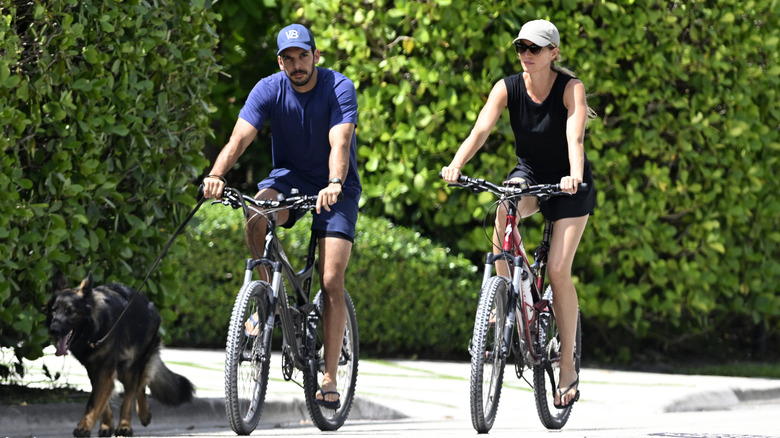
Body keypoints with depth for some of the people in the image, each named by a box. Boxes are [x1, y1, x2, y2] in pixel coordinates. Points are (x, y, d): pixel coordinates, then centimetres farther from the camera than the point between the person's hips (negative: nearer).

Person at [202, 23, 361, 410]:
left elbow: (340, 144, -32)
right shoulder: (269, 90, -11)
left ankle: (329, 378, -7)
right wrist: (216, 175, -43)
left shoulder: (339, 88, -18)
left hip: (336, 188, -2)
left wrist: (334, 185, -52)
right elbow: (239, 138, -23)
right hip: (290, 177, 2)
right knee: (257, 215, -34)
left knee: (331, 283, -14)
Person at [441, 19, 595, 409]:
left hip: (568, 181, -2)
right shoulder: (508, 88, -13)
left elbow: (575, 136, -35)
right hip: (528, 173, 2)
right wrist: (456, 164, -44)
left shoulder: (571, 88, -20)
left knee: (558, 270, -14)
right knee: (504, 212, -34)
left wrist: (575, 176, -54)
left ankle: (568, 368, -3)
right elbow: (481, 130, -26)